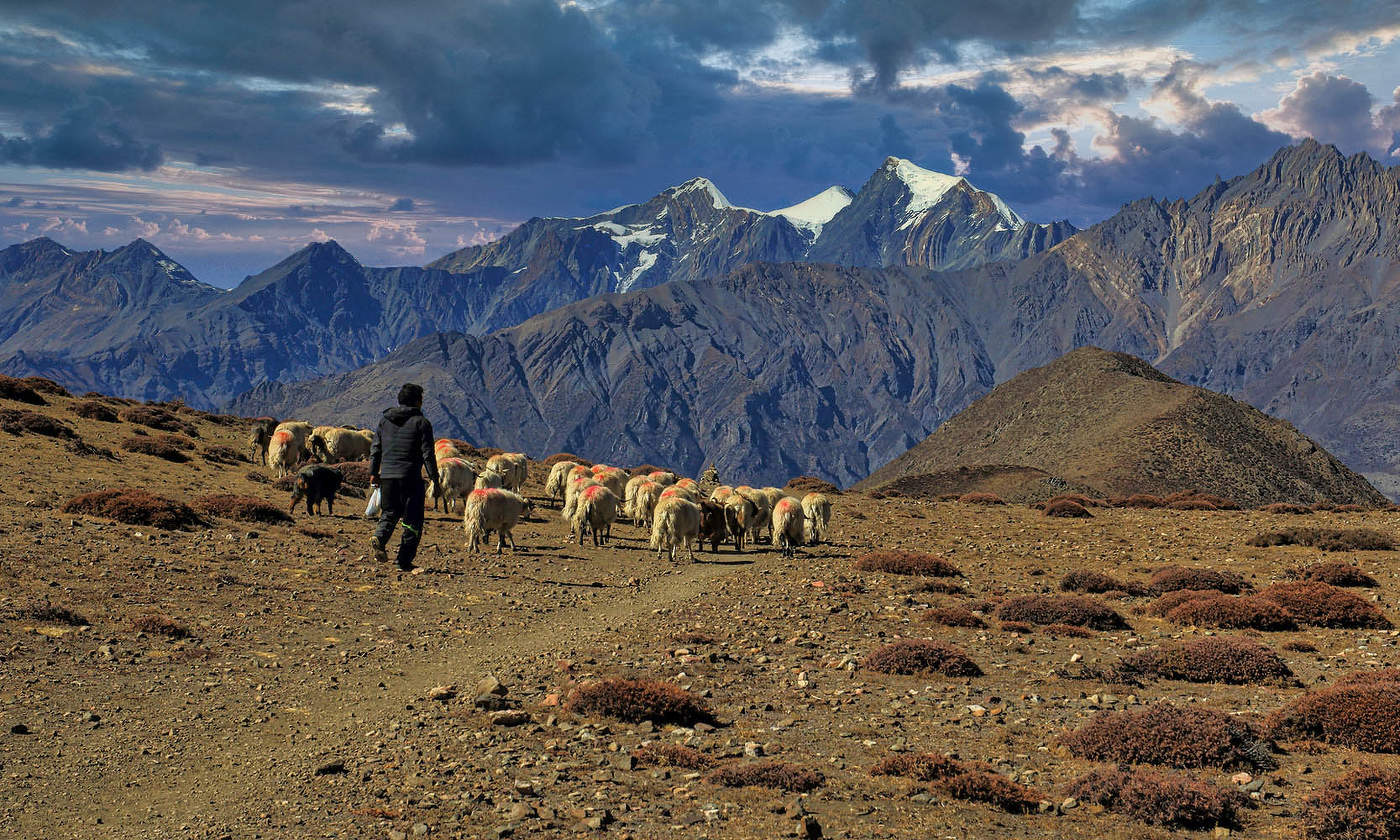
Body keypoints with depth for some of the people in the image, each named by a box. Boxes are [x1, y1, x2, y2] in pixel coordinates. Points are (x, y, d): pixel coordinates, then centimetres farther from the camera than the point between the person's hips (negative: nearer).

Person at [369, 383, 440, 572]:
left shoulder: (385, 421, 12)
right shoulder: (421, 422, -3)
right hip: (410, 478, -5)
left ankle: (379, 538, -12)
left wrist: (373, 473, 21)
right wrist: (434, 479, -4)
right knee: (412, 521, 4)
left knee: (389, 514, 17)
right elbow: (427, 454, -7)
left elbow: (375, 450, 13)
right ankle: (405, 561, 0)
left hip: (387, 477, 5)